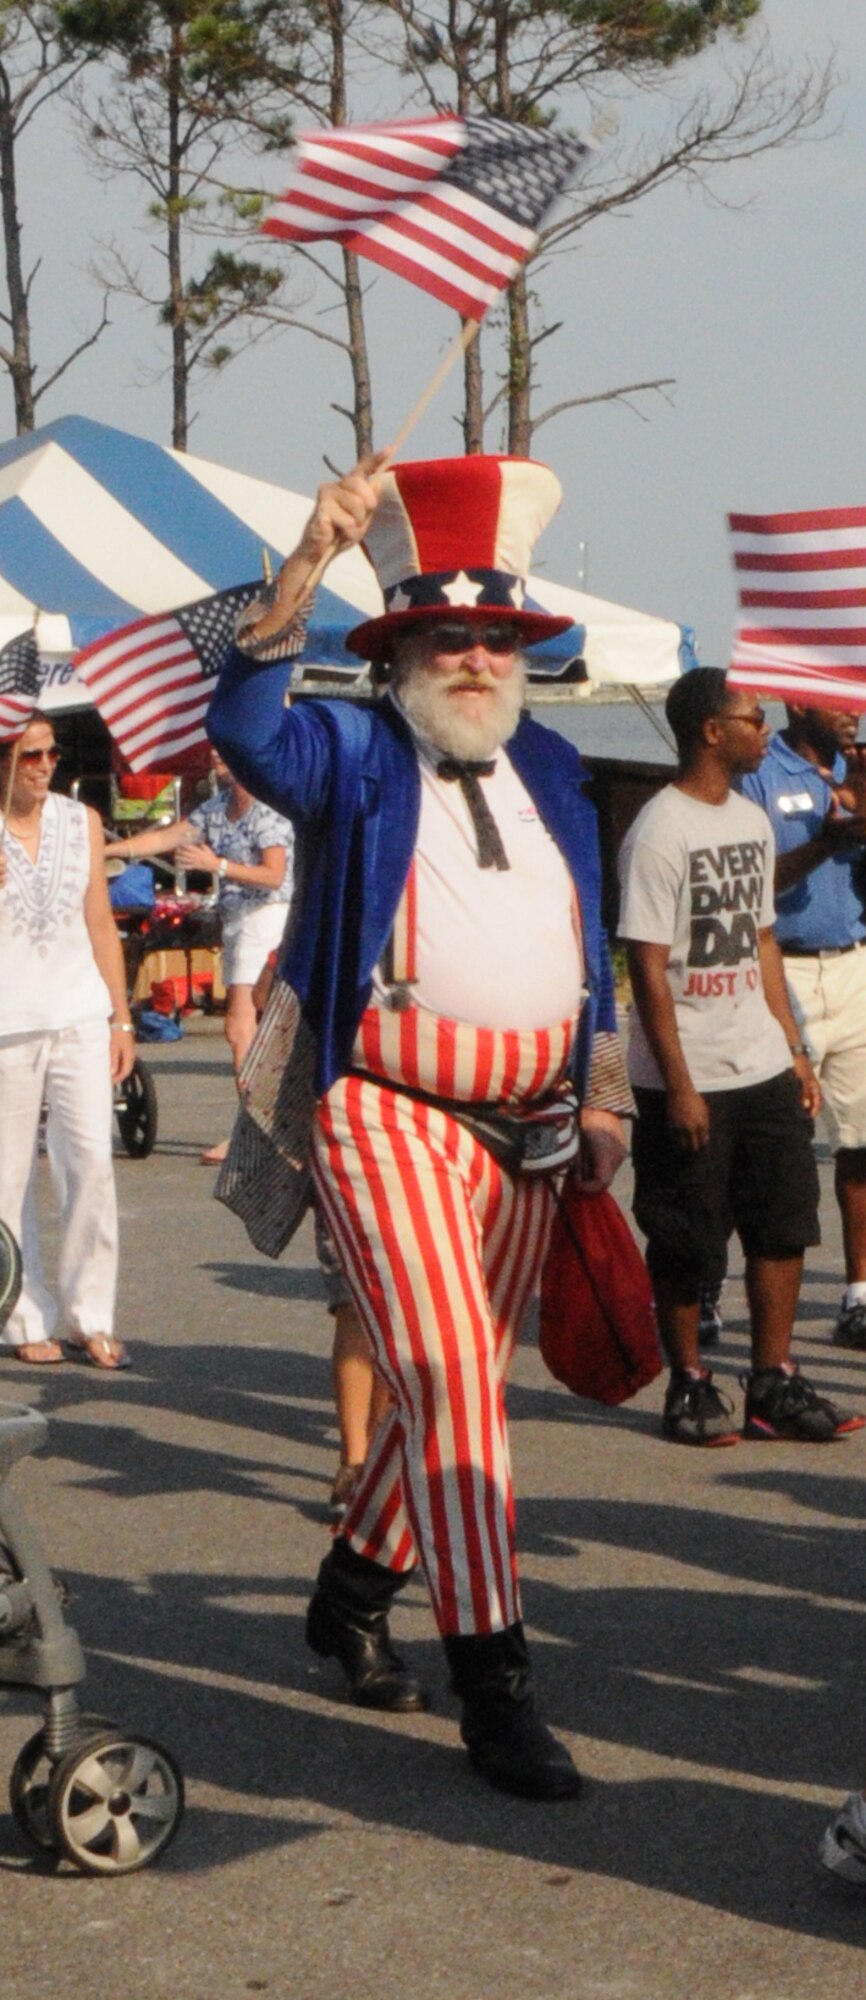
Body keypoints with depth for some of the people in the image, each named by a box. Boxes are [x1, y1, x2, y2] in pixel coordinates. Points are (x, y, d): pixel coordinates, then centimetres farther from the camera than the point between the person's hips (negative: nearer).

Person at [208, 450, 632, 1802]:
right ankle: (493, 1680, -14)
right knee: (450, 1375, -16)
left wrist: (604, 1099, 16)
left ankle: (355, 1590, 35)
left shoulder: (547, 768, 16)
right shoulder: (354, 757, -1)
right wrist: (305, 566, -32)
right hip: (388, 1112, -6)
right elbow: (243, 726, -22)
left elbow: (586, 943, 21)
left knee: (455, 1381, 13)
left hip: (526, 1129, 6)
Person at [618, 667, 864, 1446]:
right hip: (688, 1078, -7)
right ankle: (688, 1386, 15)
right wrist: (678, 1084, -17)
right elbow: (647, 965, -15)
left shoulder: (752, 820, 13)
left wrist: (793, 1048, 15)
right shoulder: (659, 832, -13)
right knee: (684, 1242, 2)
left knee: (784, 1225, 7)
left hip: (762, 1067, 8)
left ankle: (774, 1386, 14)